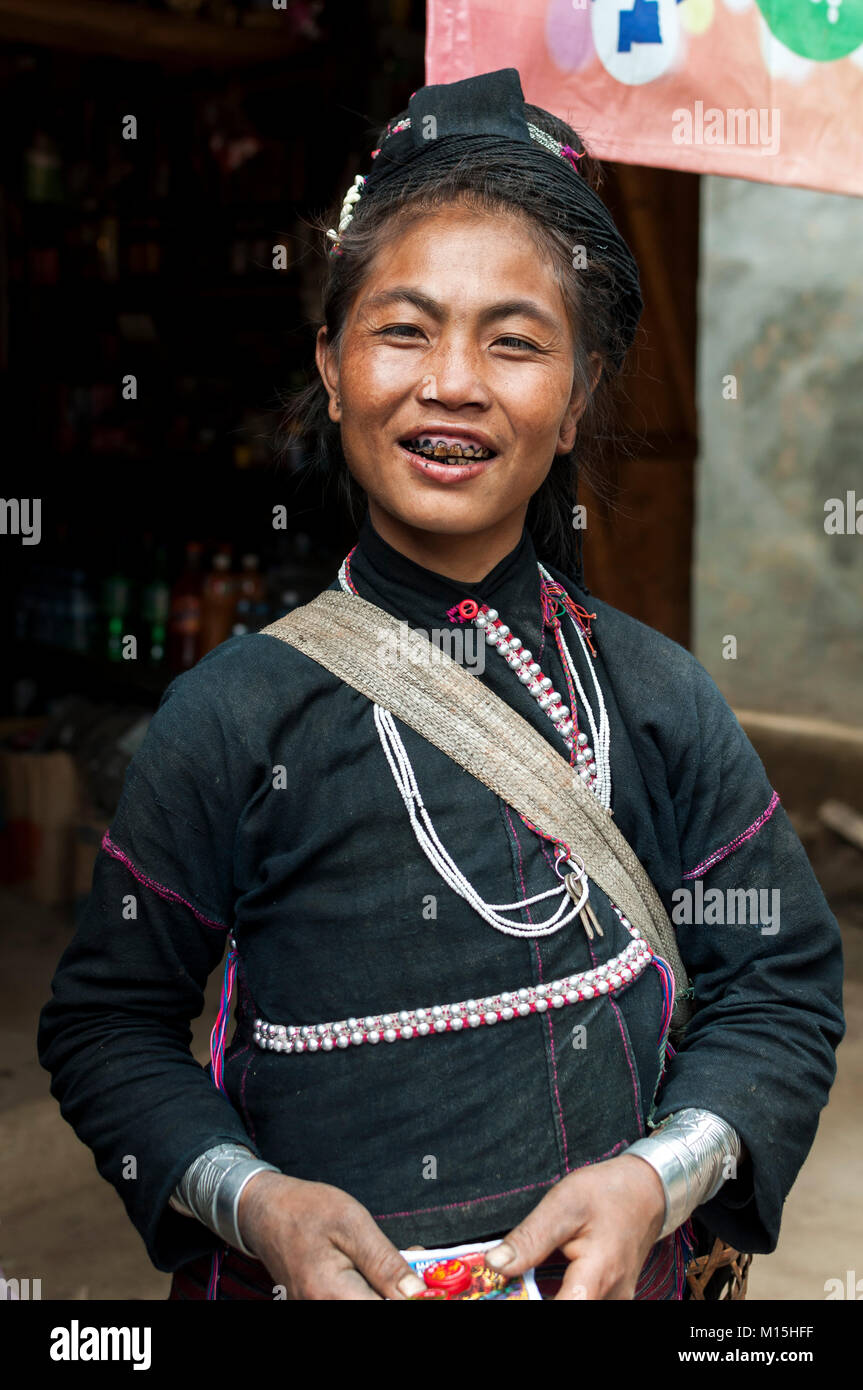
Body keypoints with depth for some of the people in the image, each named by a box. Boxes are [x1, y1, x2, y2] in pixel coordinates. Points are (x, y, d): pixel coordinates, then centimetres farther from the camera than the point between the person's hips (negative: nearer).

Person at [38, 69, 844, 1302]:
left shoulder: (663, 701, -5)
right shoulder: (236, 713, -11)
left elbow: (782, 985, 1)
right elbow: (110, 1023, -4)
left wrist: (660, 1177, -13)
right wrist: (253, 1201, -18)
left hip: (606, 1267, 2)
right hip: (309, 1277, -1)